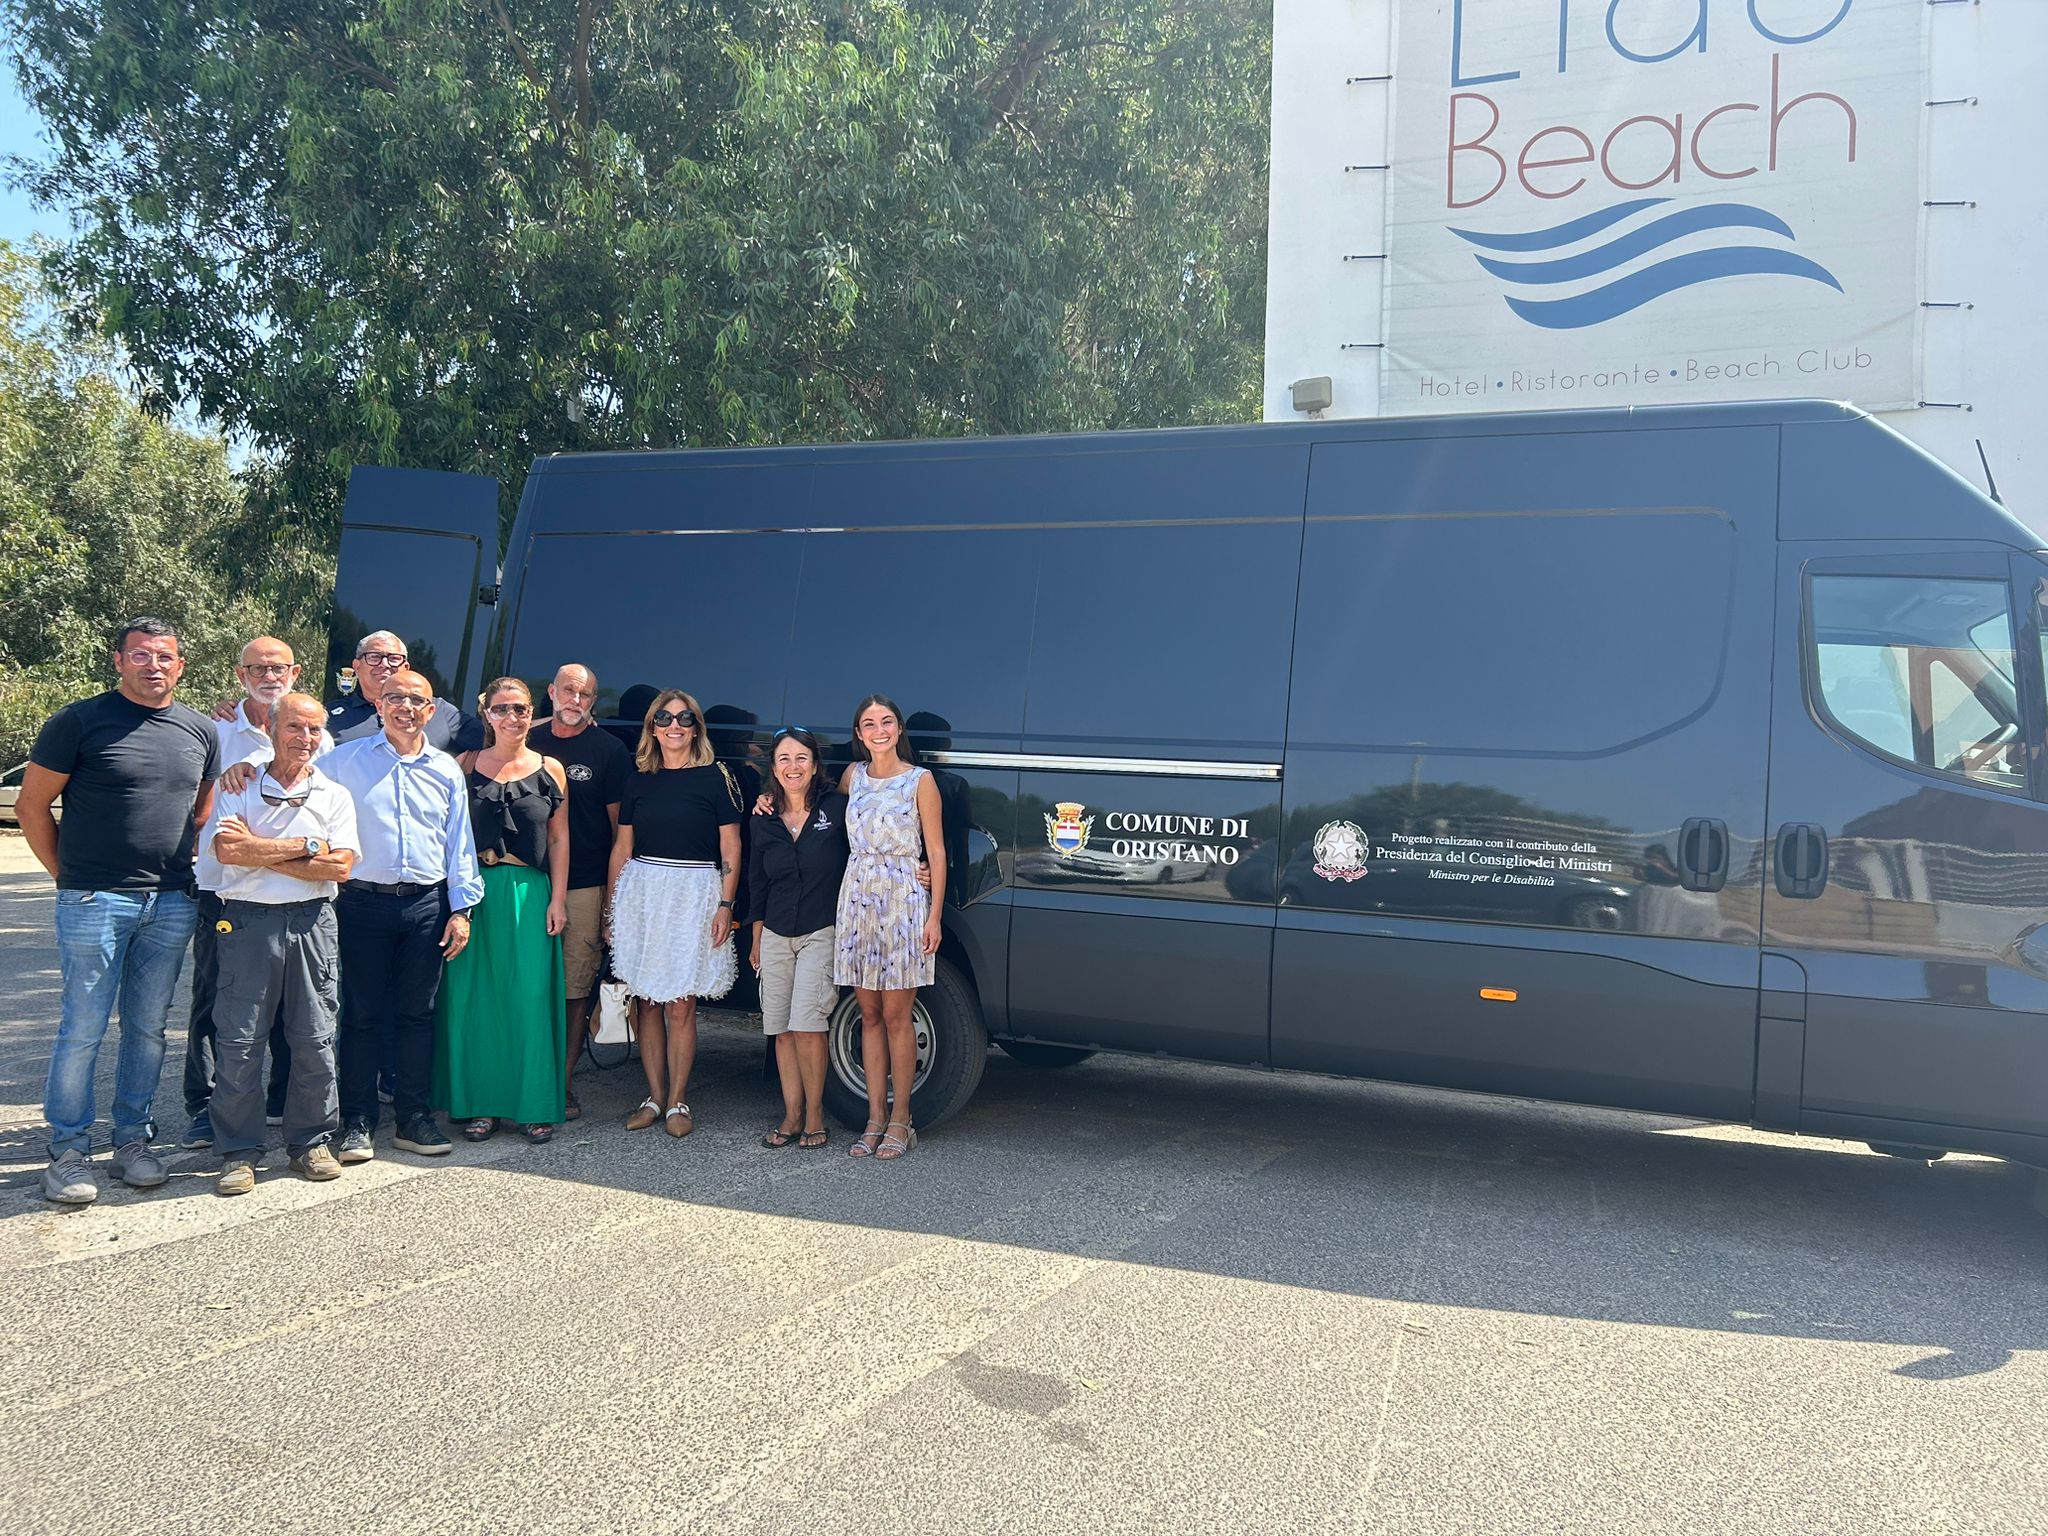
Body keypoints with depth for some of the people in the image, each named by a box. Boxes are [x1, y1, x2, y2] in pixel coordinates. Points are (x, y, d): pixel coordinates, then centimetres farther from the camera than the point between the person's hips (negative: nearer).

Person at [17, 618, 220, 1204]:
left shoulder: (200, 731, 9)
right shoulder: (80, 721, -4)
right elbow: (32, 805, -1)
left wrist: (184, 869, 12)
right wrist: (68, 875, -1)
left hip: (172, 905, 4)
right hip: (94, 903, -4)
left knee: (148, 1027, 10)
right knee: (83, 1028, -1)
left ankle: (133, 1139, 22)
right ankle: (68, 1151, 11)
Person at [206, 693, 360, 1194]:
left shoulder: (334, 796, 9)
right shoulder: (240, 789, 6)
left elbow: (339, 867, -4)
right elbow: (227, 850, -11)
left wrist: (260, 851, -8)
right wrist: (306, 845, -8)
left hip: (311, 923, 1)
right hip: (247, 922, -1)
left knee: (315, 1041, 4)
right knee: (239, 1041, 0)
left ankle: (310, 1142, 18)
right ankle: (239, 1151, 11)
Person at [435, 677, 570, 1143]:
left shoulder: (550, 770, 6)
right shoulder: (467, 765, 5)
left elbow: (559, 840, 6)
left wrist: (558, 900, -1)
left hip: (530, 893, 0)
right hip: (476, 891, 0)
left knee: (532, 1000, -1)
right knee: (474, 1000, 3)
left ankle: (536, 1105, 8)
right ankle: (481, 1104, 13)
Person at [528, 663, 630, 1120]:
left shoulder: (609, 749, 2)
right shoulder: (530, 741, 10)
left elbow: (620, 824, 3)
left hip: (585, 885, -2)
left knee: (576, 989, 1)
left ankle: (563, 1081, 10)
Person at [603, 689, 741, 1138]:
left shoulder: (715, 777, 0)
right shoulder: (639, 780, 10)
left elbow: (730, 848, -1)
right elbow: (622, 847, 13)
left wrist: (725, 905, -8)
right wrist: (610, 907, 9)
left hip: (693, 895, -3)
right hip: (641, 891, 3)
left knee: (681, 1005, -2)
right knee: (647, 1002, 5)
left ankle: (677, 1102, 8)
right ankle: (654, 1097, 15)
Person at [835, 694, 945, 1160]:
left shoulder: (919, 781, -2)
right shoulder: (853, 774, 9)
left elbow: (936, 851, -3)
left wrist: (934, 916, -9)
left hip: (902, 899, -4)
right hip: (857, 896, 4)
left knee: (896, 1015, -2)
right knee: (869, 1014, 8)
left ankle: (900, 1121, 7)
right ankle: (875, 1119, 14)